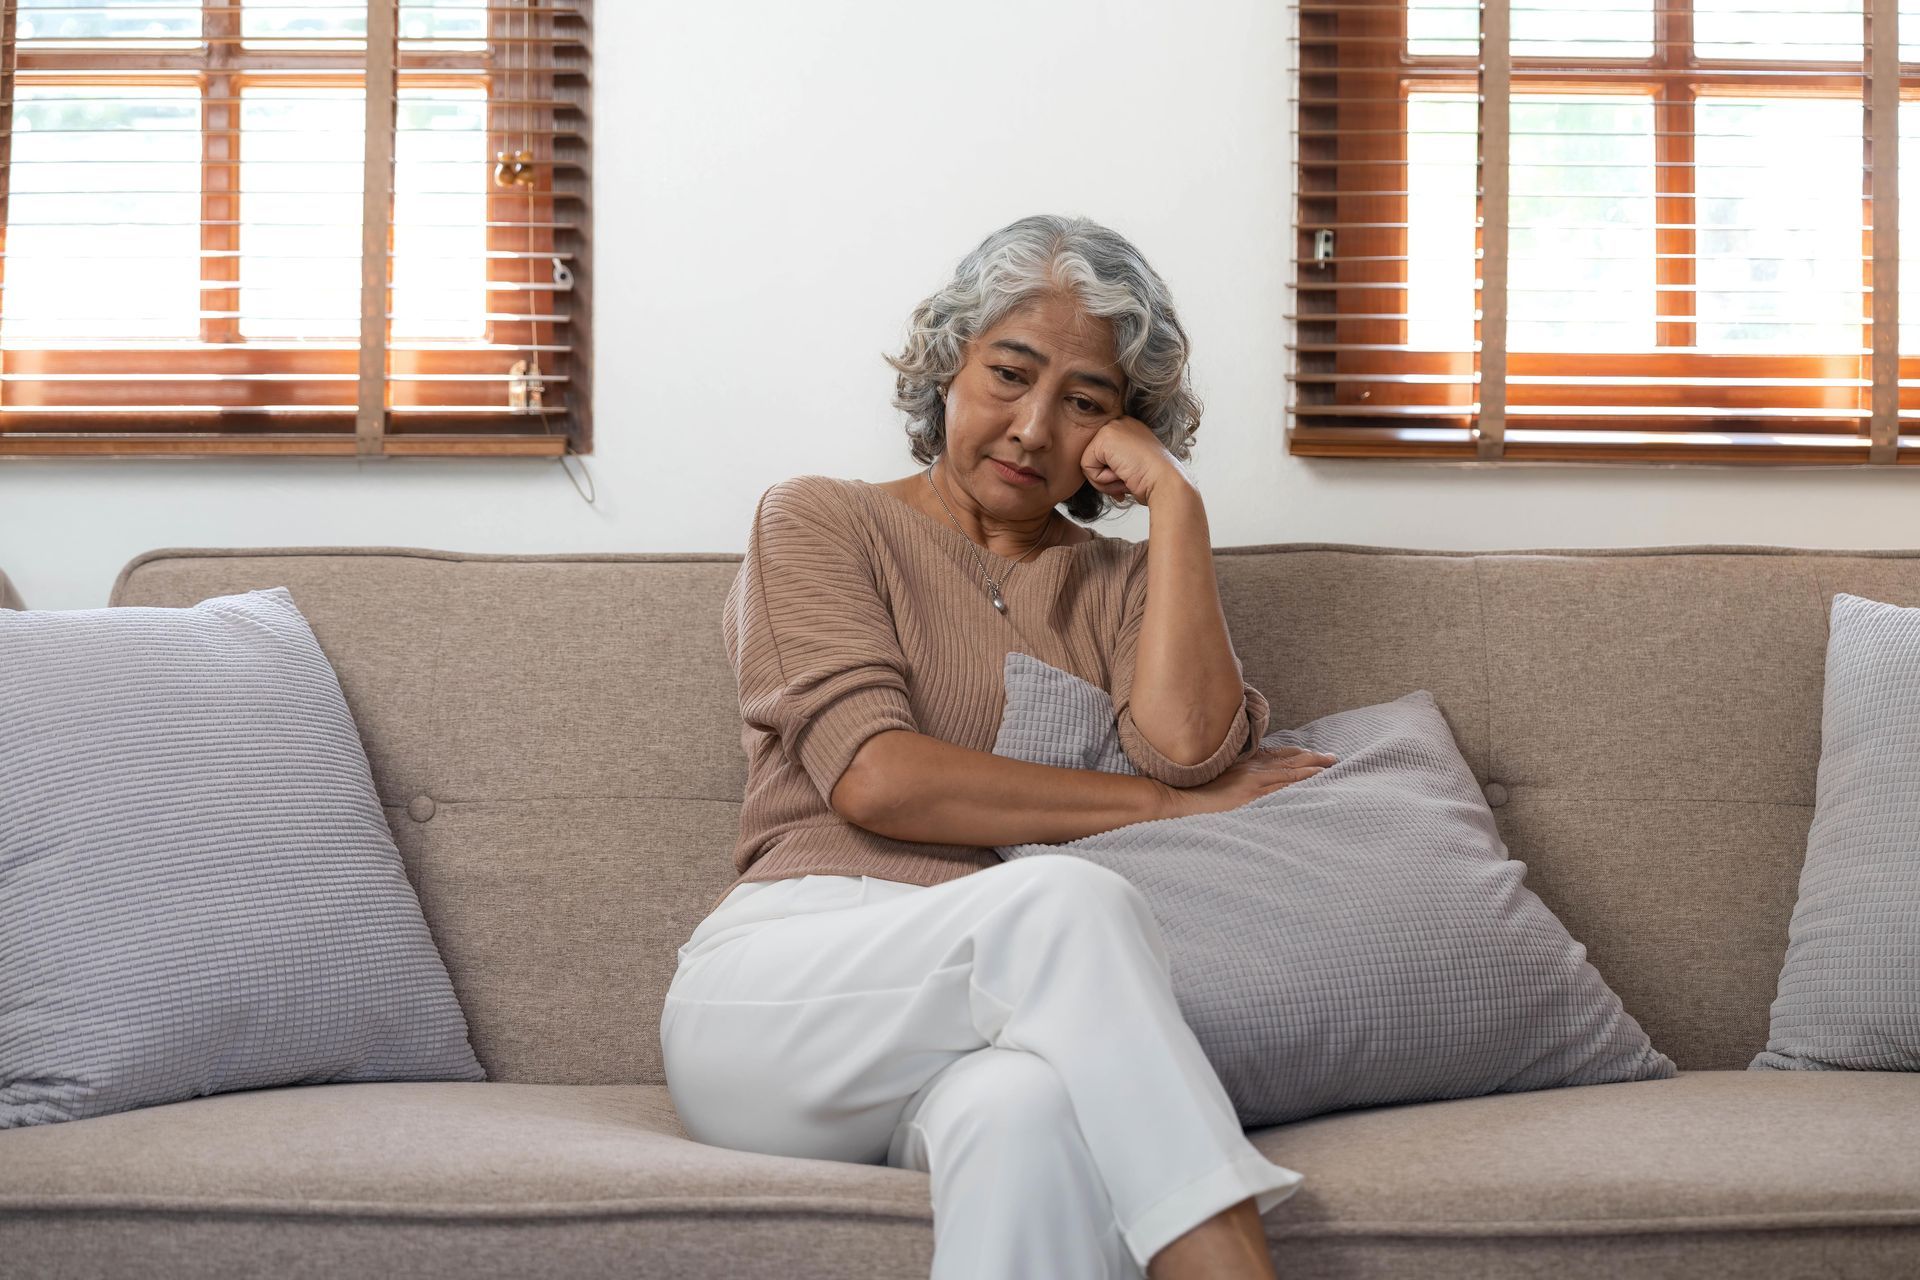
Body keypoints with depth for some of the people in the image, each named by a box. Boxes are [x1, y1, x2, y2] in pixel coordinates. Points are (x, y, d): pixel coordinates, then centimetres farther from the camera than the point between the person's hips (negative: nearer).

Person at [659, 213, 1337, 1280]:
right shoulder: (818, 522, 13)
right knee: (1067, 899, -34)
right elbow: (876, 779, -5)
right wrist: (1170, 806, -4)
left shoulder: (1123, 582, 22)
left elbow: (1188, 745, -2)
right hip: (780, 987, -2)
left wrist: (1175, 500, 5)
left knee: (1031, 1109, -38)